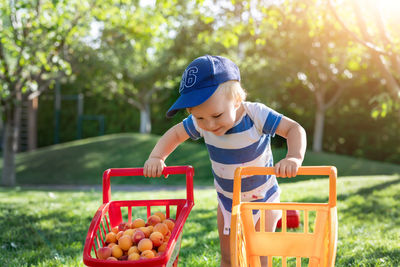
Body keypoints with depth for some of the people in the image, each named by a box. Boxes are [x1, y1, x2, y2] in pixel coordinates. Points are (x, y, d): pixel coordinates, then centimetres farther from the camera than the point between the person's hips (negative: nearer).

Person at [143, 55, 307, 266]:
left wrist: (294, 157, -49)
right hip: (227, 200, 3)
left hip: (262, 198, -3)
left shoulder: (256, 115, -30)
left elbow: (295, 129, -29)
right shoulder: (199, 123, -19)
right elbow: (175, 134, -4)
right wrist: (156, 157, -21)